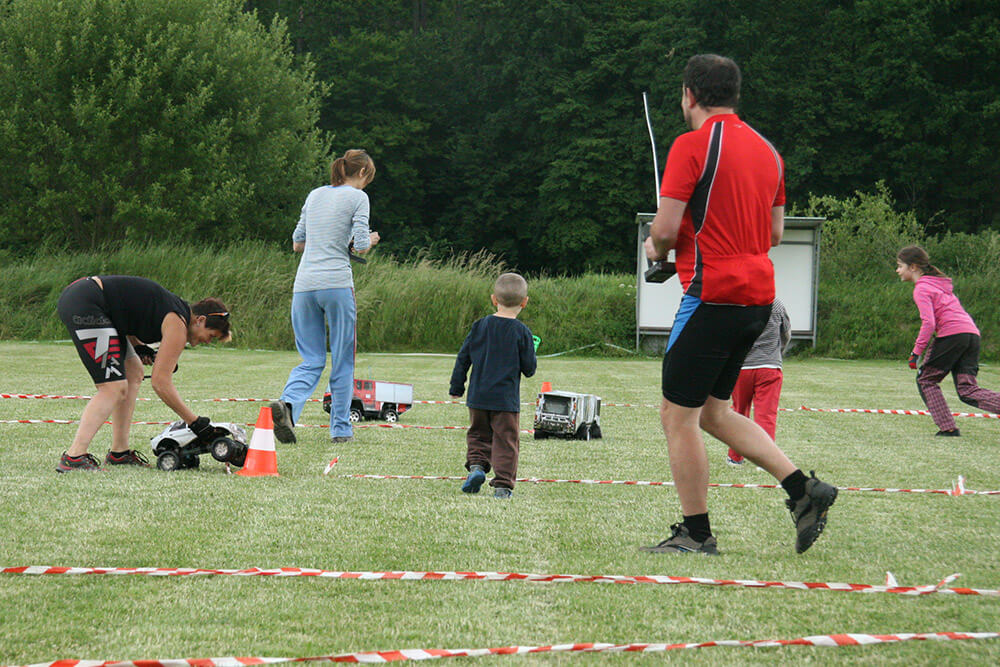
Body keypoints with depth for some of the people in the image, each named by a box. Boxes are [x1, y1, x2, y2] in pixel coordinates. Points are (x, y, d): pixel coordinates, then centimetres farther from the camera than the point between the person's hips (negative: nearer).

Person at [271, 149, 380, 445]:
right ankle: (340, 428, 10)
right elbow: (360, 246, -7)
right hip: (336, 283, -5)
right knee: (342, 360, 7)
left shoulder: (315, 195, 17)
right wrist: (370, 240, 14)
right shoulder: (357, 198, 0)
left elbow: (297, 243, 20)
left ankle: (288, 403, -21)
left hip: (304, 286, 5)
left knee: (311, 360, 7)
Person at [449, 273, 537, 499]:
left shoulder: (480, 326, 2)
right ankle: (502, 485, -3)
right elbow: (529, 368, -4)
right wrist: (532, 357, 19)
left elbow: (463, 359, 6)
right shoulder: (521, 332, -7)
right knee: (506, 440, 3)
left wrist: (456, 388, 15)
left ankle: (476, 464, -4)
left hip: (478, 396, 3)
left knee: (478, 434, 19)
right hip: (506, 399, -3)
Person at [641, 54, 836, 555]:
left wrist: (657, 249, 8)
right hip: (758, 294, 8)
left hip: (713, 294, -8)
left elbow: (665, 229, -14)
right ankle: (802, 489, 7)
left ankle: (696, 533, 4)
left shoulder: (693, 144, -10)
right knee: (711, 409, 17)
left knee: (678, 414, 1)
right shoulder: (765, 149, 13)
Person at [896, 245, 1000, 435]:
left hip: (952, 334, -8)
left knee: (925, 380, 8)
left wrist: (917, 352, -10)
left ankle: (948, 427, 0)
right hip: (972, 334, 8)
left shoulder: (921, 289, -1)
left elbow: (928, 323, -13)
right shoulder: (939, 283, 27)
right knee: (967, 390, 2)